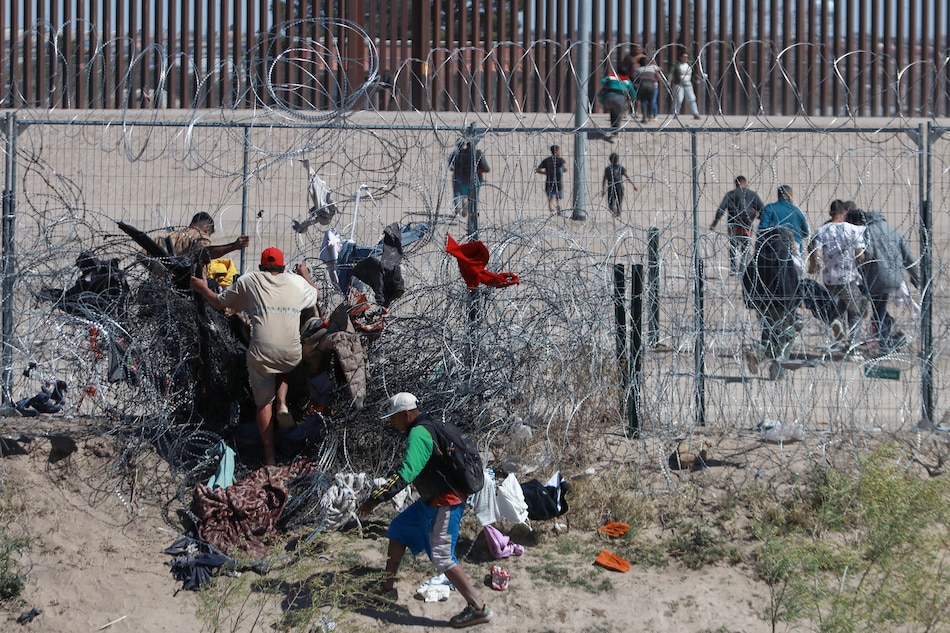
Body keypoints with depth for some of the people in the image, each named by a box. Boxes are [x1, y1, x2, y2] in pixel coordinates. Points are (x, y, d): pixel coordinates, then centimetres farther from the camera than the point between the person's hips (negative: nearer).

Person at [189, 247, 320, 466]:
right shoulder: (297, 282, 13)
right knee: (283, 371, 38)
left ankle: (270, 457, 12)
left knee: (263, 403, 13)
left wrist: (203, 289, 36)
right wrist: (305, 276, 51)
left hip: (261, 354, -2)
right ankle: (282, 404, 11)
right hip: (291, 356, 2)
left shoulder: (248, 281, 9)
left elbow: (219, 303, 17)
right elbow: (316, 296, 34)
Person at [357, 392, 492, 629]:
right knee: (398, 529, 19)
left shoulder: (418, 435, -22)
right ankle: (387, 585, 30)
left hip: (444, 503, -10)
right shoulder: (427, 428, 9)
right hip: (431, 500, 10)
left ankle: (478, 608, -8)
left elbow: (406, 474, -33)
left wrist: (375, 499, -35)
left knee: (442, 558, -10)